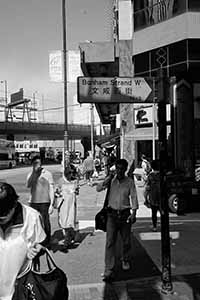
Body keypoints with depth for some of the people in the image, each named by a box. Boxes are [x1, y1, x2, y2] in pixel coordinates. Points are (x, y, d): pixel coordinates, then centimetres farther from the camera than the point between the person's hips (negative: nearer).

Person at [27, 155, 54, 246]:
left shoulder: (47, 174, -2)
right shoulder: (31, 174, 9)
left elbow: (51, 189, -2)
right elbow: (28, 185, -10)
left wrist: (52, 204, -8)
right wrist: (34, 172, -14)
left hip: (44, 202, -3)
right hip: (33, 202, 3)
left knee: (45, 223, 0)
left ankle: (47, 241, 14)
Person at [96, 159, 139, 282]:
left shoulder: (129, 181, -1)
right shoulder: (111, 179, 1)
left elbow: (133, 197, -2)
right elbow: (98, 189, -2)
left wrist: (134, 213, -11)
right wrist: (107, 180, -19)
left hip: (125, 214, 1)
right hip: (112, 214, 0)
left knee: (126, 241, 12)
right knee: (110, 242, -7)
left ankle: (126, 260, 39)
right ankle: (109, 270, -6)